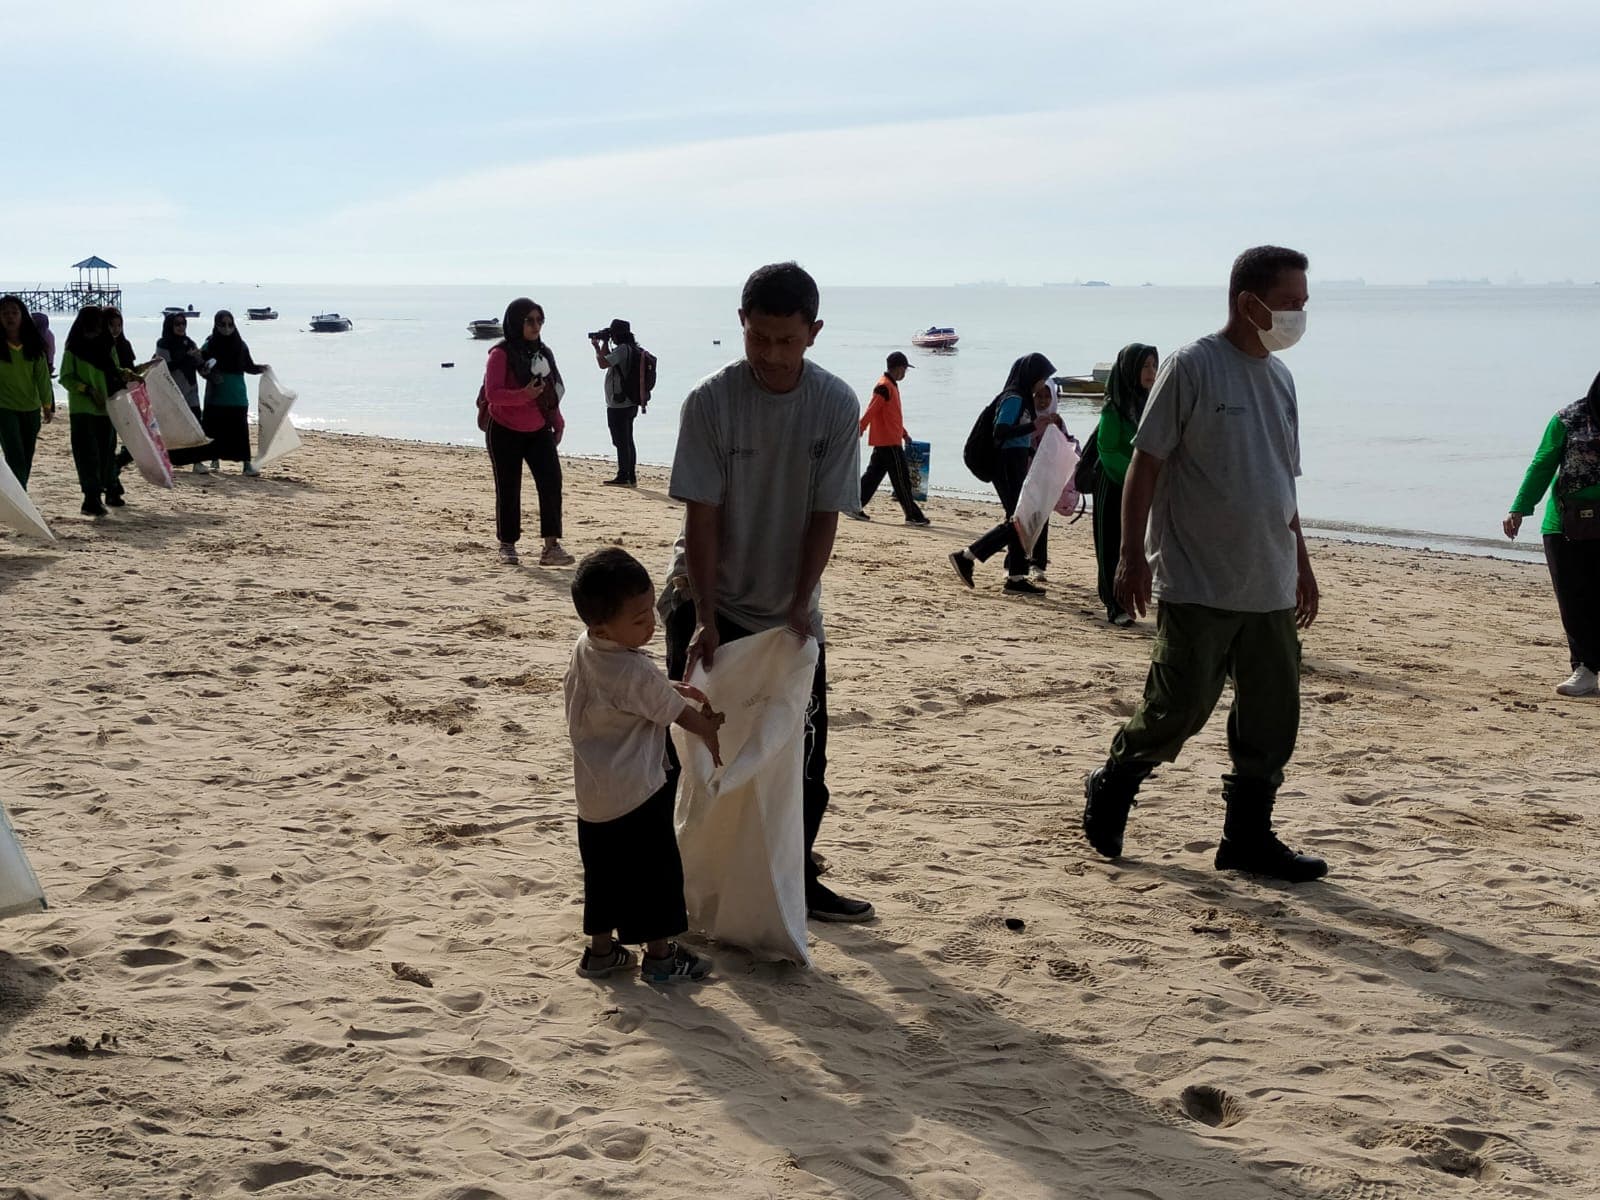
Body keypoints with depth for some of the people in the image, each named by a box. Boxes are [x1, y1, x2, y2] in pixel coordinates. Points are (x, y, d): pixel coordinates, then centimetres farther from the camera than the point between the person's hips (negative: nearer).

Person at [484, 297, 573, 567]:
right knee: (508, 489, 2)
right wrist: (523, 395, -33)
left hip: (539, 431, 5)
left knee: (551, 483, -9)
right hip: (505, 431, -5)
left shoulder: (543, 353, 8)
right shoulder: (501, 354, -11)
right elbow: (492, 393, -19)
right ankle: (507, 546, 16)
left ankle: (551, 546, -8)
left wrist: (557, 423, 12)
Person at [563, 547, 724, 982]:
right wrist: (710, 730, 9)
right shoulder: (638, 675, -26)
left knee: (603, 873, 19)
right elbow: (679, 714, -10)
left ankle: (601, 950, 29)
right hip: (637, 795, -8)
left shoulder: (583, 649, -2)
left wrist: (670, 688, 7)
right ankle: (660, 955, 18)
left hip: (592, 794, 8)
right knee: (656, 872, 8)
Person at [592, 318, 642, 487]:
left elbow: (603, 363, -25)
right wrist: (598, 347, 16)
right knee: (627, 441, 14)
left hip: (619, 405, -10)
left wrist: (604, 343, -10)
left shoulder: (622, 349, -16)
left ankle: (623, 477, -4)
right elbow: (609, 362, 24)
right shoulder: (631, 349, 14)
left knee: (621, 442, -6)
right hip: (630, 403, 10)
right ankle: (631, 477, 19)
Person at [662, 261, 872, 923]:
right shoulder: (710, 400, -17)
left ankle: (798, 880, 22)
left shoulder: (837, 404, -12)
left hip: (790, 609, 2)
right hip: (707, 600, -2)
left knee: (803, 755, 7)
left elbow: (825, 514, -9)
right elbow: (701, 515, -17)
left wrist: (799, 605, -17)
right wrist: (706, 617, -21)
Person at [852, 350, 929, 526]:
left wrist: (904, 433, 28)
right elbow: (870, 412, -20)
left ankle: (854, 506, 12)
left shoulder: (891, 386, 16)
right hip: (888, 441, -10)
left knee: (873, 475, 11)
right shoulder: (884, 387, -16)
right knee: (901, 478, -5)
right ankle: (913, 515, -1)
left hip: (883, 441, 10)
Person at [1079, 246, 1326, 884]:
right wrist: (1132, 554, -15)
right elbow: (1145, 462, -10)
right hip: (1197, 584, -7)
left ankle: (1248, 835, 18)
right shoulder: (1193, 366, -9)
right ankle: (1110, 790, 20)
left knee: (1273, 715, 6)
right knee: (1179, 707, -4)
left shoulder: (1280, 377, 13)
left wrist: (1301, 561, 22)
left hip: (1270, 587, 7)